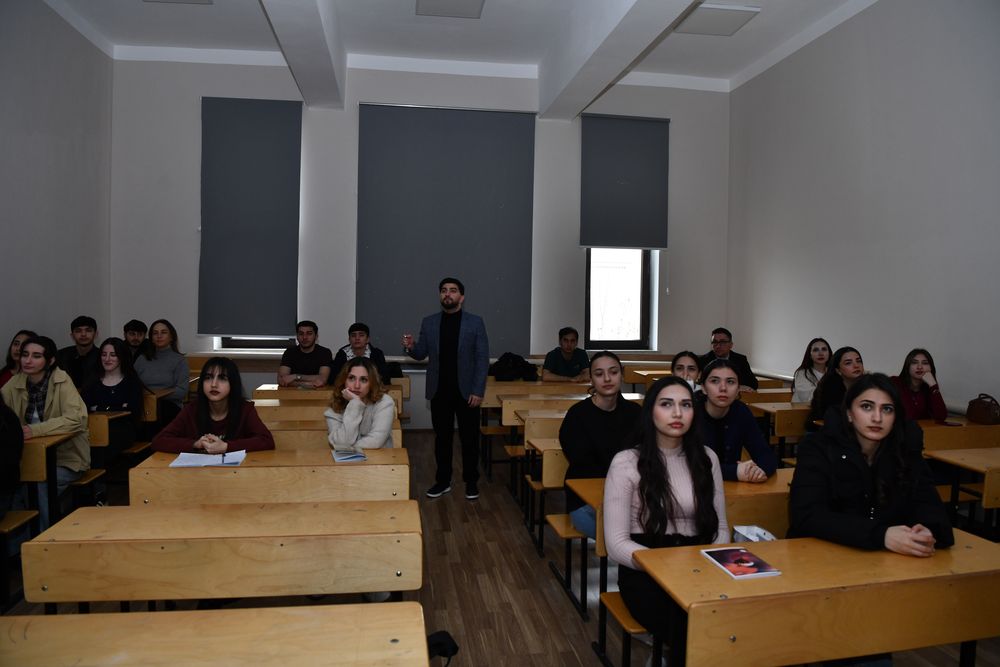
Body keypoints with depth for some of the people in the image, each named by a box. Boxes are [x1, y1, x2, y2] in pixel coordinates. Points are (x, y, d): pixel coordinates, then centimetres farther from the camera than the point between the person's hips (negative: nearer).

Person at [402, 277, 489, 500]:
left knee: (469, 438, 6)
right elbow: (422, 354, 8)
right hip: (439, 391, 2)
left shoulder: (475, 322, -2)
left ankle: (471, 482, 20)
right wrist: (411, 347, -16)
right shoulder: (428, 322, 6)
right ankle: (443, 481, 23)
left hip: (466, 391, -2)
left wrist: (478, 391, -11)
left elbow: (482, 358, -4)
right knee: (442, 437, 10)